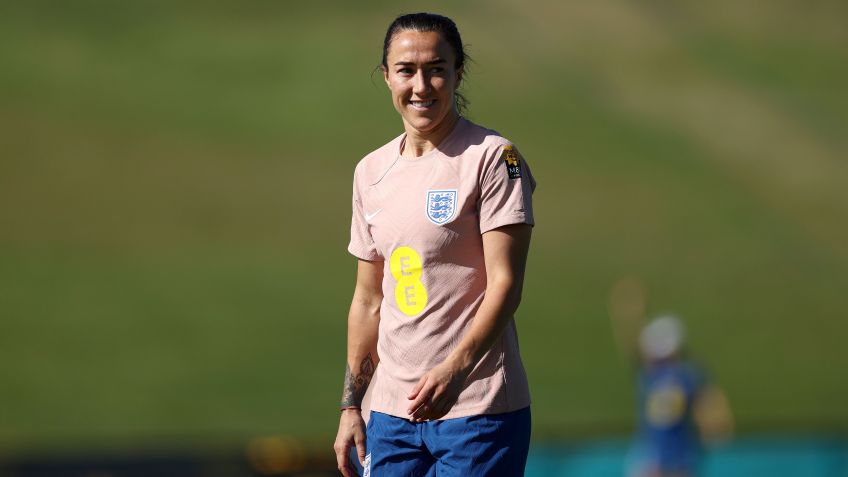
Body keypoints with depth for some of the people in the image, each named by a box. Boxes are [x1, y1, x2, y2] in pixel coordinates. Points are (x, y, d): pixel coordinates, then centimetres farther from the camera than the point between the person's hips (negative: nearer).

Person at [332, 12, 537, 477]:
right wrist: (351, 405, 14)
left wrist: (454, 369, -26)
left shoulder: (492, 157, -6)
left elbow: (505, 283, -13)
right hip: (392, 410, 6)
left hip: (479, 408, -6)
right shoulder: (371, 171, 13)